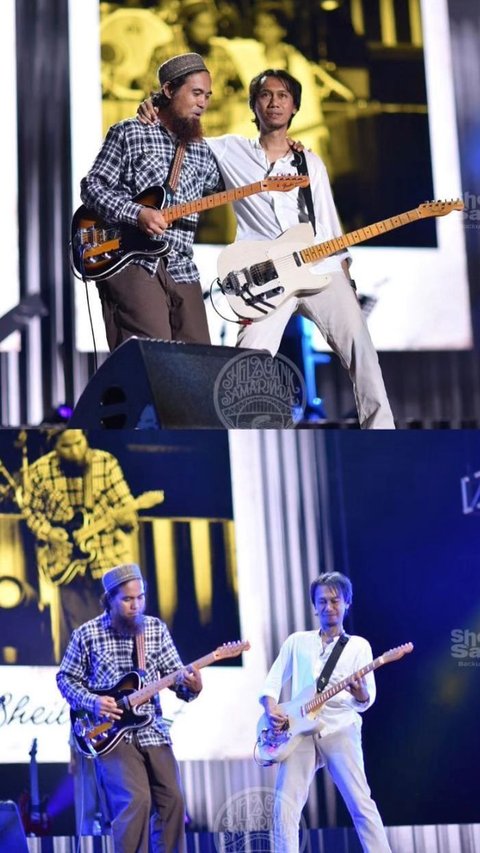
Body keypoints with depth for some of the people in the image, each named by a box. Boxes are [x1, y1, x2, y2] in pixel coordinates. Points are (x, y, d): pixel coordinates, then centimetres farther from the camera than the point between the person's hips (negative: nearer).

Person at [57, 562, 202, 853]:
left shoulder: (157, 629, 4)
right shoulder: (87, 634, -3)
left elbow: (176, 675, 4)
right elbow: (66, 678, 6)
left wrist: (191, 686, -19)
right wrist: (92, 702, -12)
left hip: (152, 731, 4)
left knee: (173, 800, 1)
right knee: (136, 801, -19)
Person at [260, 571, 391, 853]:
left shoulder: (359, 646, 11)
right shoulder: (297, 641, 19)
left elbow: (368, 697, 2)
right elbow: (273, 680, 17)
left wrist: (361, 695, -22)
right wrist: (271, 707, -4)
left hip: (340, 729, -2)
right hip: (300, 731, 2)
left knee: (361, 803, -11)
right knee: (285, 805, -10)